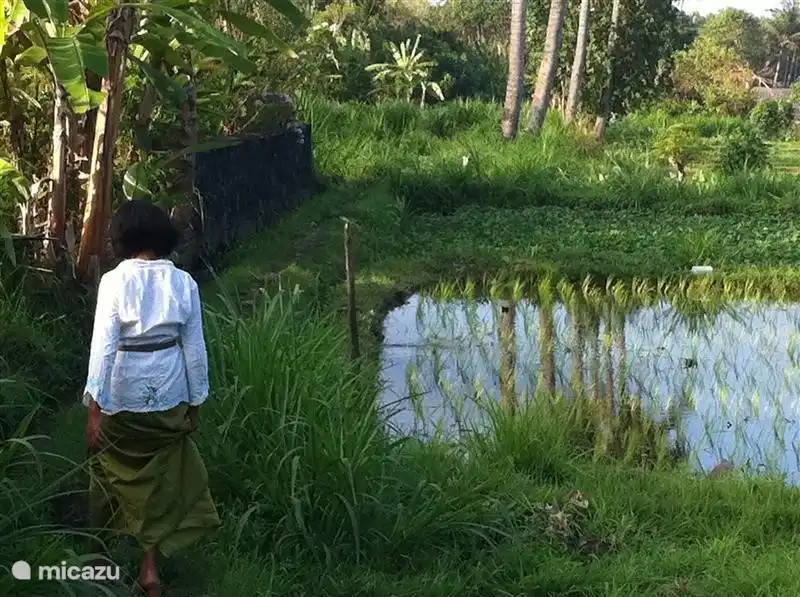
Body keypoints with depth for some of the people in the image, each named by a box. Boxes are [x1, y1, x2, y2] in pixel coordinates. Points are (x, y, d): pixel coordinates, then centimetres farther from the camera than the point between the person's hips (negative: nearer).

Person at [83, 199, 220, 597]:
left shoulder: (115, 281, -14)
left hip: (123, 393, -2)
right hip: (168, 392, 2)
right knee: (161, 475, 14)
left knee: (112, 467, 20)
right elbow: (194, 348, -1)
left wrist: (95, 406, -13)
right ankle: (150, 564, 12)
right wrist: (196, 400, 9)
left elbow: (103, 345, -17)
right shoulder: (183, 283, -5)